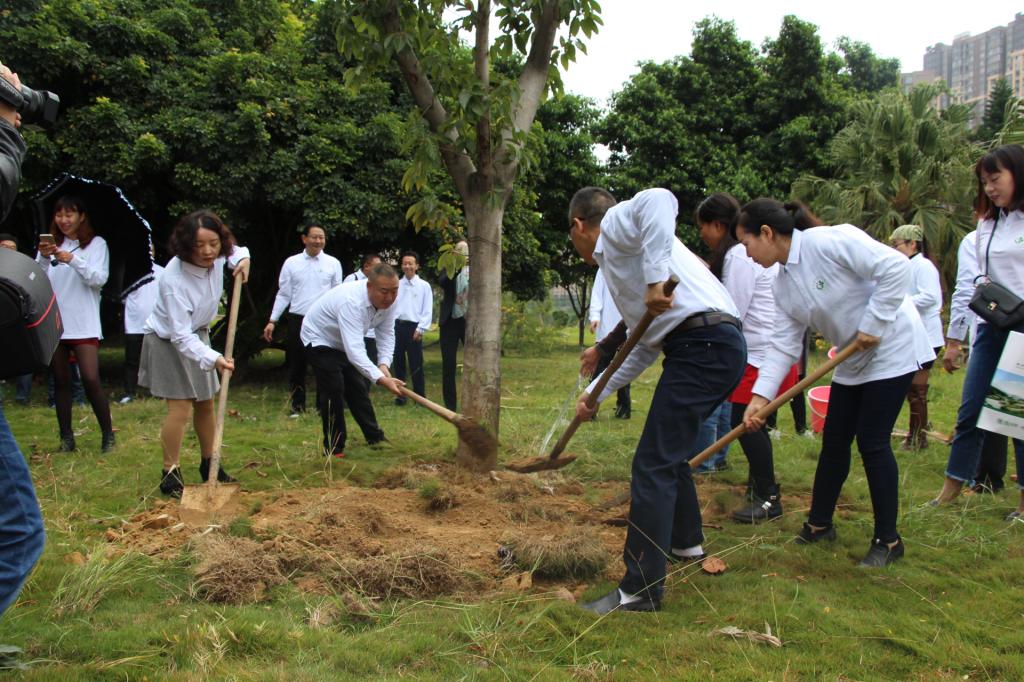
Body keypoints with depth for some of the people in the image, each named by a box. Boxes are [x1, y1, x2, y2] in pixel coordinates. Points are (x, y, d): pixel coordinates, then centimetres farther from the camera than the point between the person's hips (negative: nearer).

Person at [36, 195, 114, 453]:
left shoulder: (96, 244, 1)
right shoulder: (50, 244, 10)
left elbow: (99, 279, -10)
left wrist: (73, 260, -22)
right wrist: (43, 259, -16)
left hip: (84, 324, -4)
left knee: (91, 379, -12)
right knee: (60, 381, 7)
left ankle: (108, 434, 2)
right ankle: (66, 439, 14)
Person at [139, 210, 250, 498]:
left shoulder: (216, 258, -17)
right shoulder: (174, 279, -35)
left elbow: (234, 249, 12)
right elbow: (181, 336, -37)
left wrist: (242, 258, -11)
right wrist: (213, 358, -49)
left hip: (197, 335, 7)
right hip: (168, 341, -7)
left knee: (206, 402, 12)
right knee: (180, 406, -12)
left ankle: (209, 466, 26)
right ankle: (170, 474, -1)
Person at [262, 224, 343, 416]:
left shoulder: (333, 263, 1)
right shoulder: (291, 263, 2)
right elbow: (283, 294, 5)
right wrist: (273, 320, -1)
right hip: (298, 320, 1)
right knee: (296, 365, 8)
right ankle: (297, 406, 21)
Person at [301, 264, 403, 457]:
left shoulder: (388, 300, -19)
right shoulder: (352, 301, -43)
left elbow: (386, 334, -10)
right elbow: (355, 350, -50)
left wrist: (384, 365, -27)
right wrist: (381, 379, -56)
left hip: (344, 342, 8)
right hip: (320, 339, -7)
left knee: (357, 388, 13)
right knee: (333, 391, -14)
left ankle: (375, 437, 24)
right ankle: (333, 448, -4)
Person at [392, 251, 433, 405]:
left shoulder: (424, 286, 1)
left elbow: (428, 311, -2)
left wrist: (420, 329, -10)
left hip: (413, 327, -3)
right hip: (396, 326, 3)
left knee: (416, 364, -1)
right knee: (398, 362, 8)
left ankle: (420, 395, 9)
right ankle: (400, 394, 17)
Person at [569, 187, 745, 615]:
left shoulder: (614, 225, 2)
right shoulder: (620, 255, 29)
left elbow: (659, 200, -23)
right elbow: (646, 347, 30)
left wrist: (656, 277, -27)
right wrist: (596, 394, 33)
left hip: (702, 345, -10)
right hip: (717, 346, 10)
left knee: (653, 465, -8)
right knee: (668, 451, 27)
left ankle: (641, 590, -3)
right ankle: (685, 541, 46)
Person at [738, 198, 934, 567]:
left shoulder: (828, 241, -24)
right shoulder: (784, 284, 1)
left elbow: (896, 266, -26)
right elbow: (784, 345, -2)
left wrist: (872, 324, -24)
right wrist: (761, 395, -12)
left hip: (892, 348, -8)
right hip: (853, 360, 8)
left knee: (872, 441, -7)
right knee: (834, 440, 11)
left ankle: (888, 540, 8)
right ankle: (819, 524, 26)